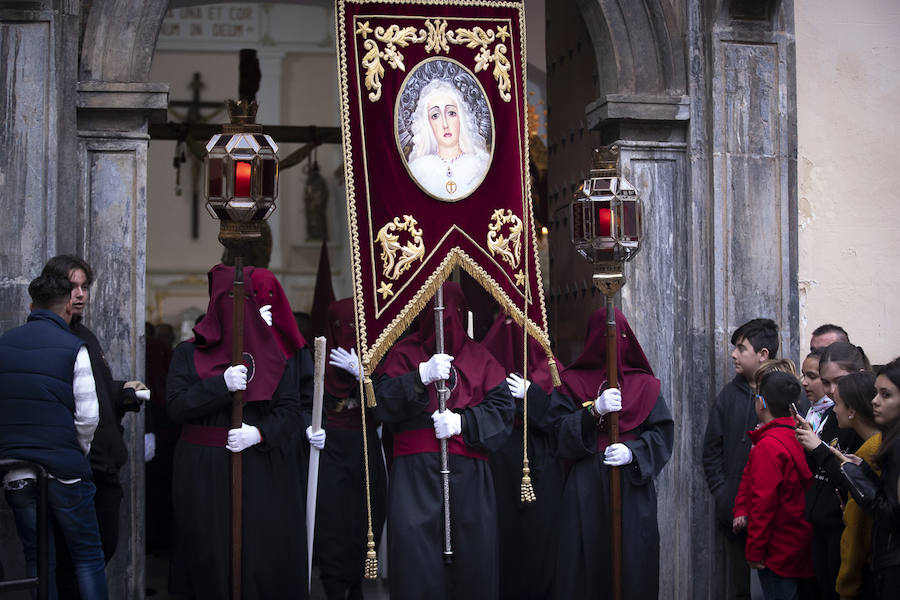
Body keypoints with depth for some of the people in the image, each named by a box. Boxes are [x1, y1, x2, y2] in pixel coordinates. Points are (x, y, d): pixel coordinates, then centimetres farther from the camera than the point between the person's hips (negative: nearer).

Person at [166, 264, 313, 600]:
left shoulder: (276, 354, 7)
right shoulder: (190, 353, 4)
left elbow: (291, 408, 0)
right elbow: (175, 406, -6)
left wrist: (260, 433, -18)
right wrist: (221, 385, -18)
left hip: (262, 474, 1)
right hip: (204, 475, -1)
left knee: (263, 558, 0)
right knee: (212, 560, 2)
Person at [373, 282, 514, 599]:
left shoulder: (478, 356, 16)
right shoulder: (405, 353, 11)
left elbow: (502, 407, 5)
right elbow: (383, 402, -3)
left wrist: (463, 422, -11)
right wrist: (422, 376, -17)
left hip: (469, 474, 1)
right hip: (415, 474, -1)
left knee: (471, 558, -4)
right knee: (416, 557, -10)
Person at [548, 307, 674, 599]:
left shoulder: (644, 385, 11)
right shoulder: (571, 383, 8)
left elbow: (663, 432, 6)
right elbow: (560, 434, -2)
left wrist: (633, 451, -12)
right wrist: (594, 410, -16)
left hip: (633, 489, 1)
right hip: (586, 490, -1)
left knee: (633, 563, -1)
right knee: (588, 564, -4)